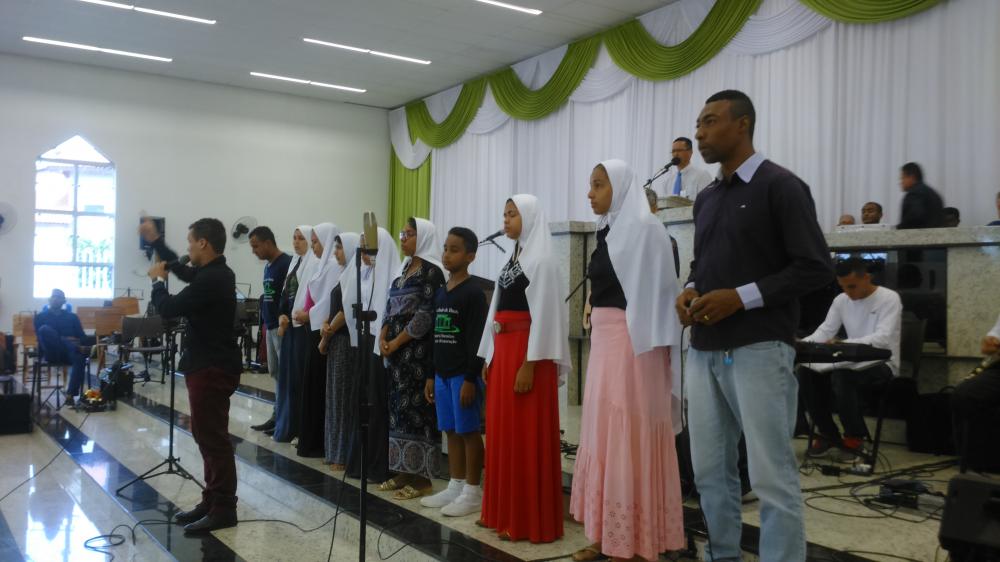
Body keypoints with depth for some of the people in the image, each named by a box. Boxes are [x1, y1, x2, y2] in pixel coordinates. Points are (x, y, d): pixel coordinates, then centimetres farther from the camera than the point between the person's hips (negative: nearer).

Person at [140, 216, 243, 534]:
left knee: (213, 437, -5)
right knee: (206, 434, 16)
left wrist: (157, 280, 1)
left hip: (212, 369, -11)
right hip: (210, 364, 11)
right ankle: (212, 502, 23)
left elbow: (168, 308, -18)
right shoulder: (215, 273, 10)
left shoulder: (211, 280, -22)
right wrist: (155, 240, 30)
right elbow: (184, 271, 28)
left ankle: (223, 509, 2)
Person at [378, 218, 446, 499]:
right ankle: (404, 472, 18)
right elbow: (390, 307, 16)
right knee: (398, 407, 10)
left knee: (416, 408, -5)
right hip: (396, 349, 9)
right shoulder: (404, 268, 17)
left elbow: (426, 314, -16)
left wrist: (396, 342, -14)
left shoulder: (432, 271, -9)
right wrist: (383, 336, -1)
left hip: (418, 350, -8)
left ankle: (422, 477, 3)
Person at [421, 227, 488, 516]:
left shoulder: (474, 292, -10)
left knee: (469, 430, -1)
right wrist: (431, 375, 14)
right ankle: (455, 487, 23)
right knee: (451, 431, 13)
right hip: (443, 373, 8)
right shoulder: (440, 292, 13)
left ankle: (473, 492, 7)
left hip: (464, 373, -8)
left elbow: (477, 339, -14)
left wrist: (471, 378, -17)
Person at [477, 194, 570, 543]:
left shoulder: (541, 260, -9)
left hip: (527, 354, -9)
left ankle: (528, 519, 4)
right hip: (503, 351, 9)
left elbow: (543, 314, -16)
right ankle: (502, 511, 21)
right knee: (502, 432, 11)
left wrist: (529, 364, -20)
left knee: (526, 435, -4)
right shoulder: (512, 260, 16)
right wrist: (489, 357, 14)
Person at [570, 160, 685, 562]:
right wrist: (596, 337, 16)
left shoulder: (643, 227, -8)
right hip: (604, 340, 9)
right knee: (606, 430, 11)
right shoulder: (608, 231, 15)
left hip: (632, 341, -9)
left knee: (629, 435, -3)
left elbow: (653, 290, -14)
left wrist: (651, 350, -18)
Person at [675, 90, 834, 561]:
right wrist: (689, 291, 4)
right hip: (704, 351, 7)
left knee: (772, 475, -1)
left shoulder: (780, 186, -4)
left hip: (758, 350, -7)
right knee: (710, 470, 12)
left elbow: (815, 268, -9)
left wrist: (742, 297, -18)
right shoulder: (705, 198, 16)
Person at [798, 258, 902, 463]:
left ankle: (855, 438, -12)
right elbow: (824, 331, 2)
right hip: (853, 362, 6)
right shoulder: (841, 301, 6)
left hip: (882, 363, -6)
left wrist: (843, 344, -40)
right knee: (806, 373, -17)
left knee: (841, 377, -35)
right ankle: (829, 435, -1)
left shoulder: (889, 298, -12)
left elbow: (882, 339, -25)